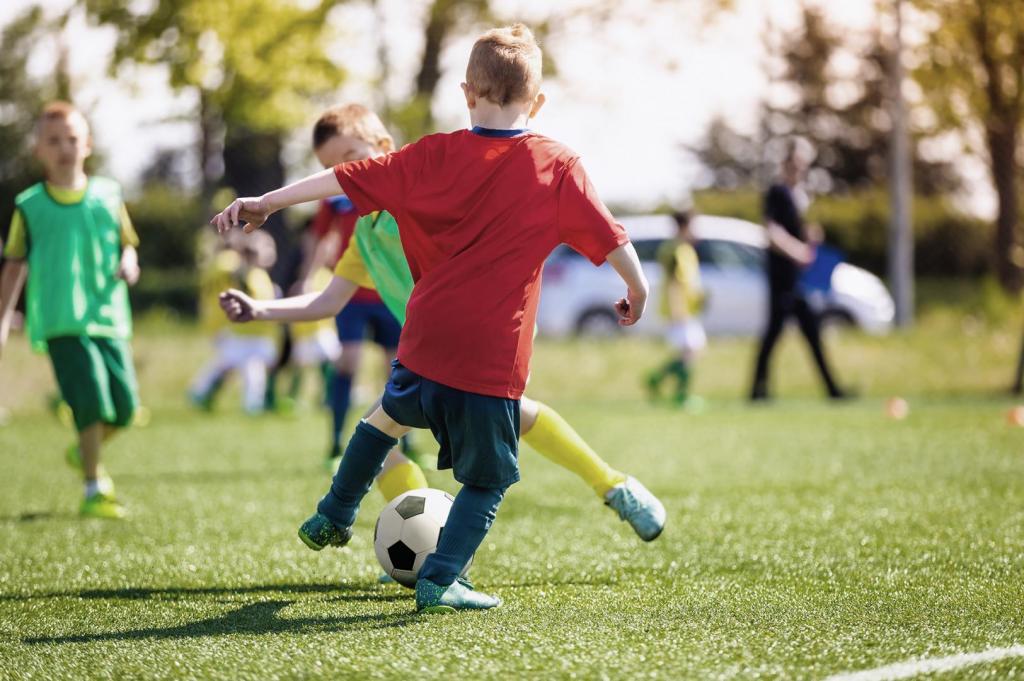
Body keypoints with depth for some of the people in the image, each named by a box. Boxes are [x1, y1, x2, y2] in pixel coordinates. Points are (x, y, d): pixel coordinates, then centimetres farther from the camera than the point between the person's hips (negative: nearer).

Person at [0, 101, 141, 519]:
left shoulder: (108, 195, 9)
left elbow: (127, 244, 18)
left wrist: (128, 264, -6)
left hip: (108, 316, 3)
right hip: (62, 322, -3)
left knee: (124, 405, 2)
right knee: (91, 400, -18)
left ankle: (85, 453, 34)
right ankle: (94, 492, -7)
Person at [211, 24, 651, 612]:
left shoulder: (436, 156, 2)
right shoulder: (558, 167, -3)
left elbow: (348, 179, 4)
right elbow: (609, 237, 0)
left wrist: (266, 203, 11)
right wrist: (638, 288, 18)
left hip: (426, 341, 4)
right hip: (494, 357, -3)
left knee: (390, 416, 31)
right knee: (488, 478, 10)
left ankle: (333, 518, 43)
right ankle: (440, 581, 0)